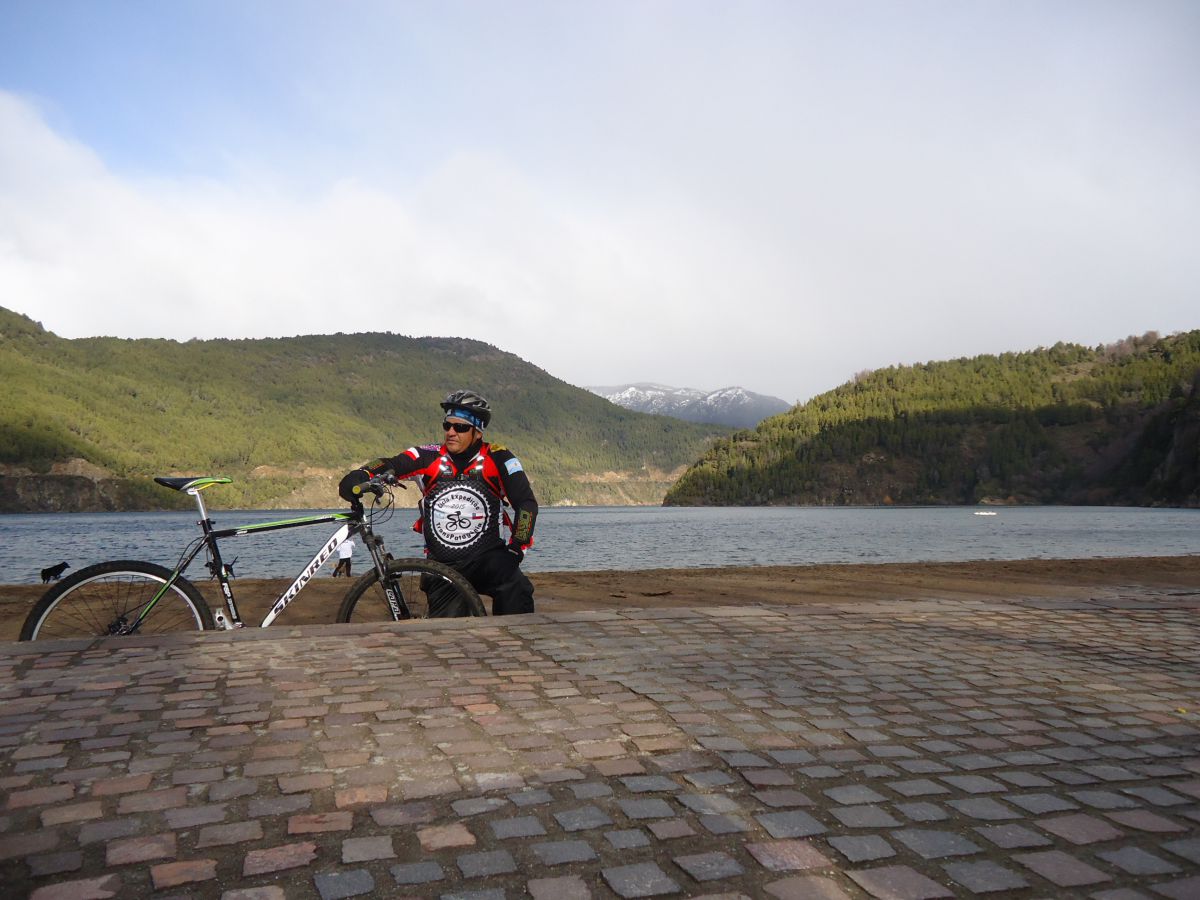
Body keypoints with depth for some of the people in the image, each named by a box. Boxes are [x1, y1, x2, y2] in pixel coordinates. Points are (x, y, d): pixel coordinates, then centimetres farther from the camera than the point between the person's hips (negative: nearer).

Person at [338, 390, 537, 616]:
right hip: (443, 565, 2)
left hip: (488, 557, -2)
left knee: (516, 590, -32)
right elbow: (391, 465, -16)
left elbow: (527, 503, -8)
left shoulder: (497, 459, -7)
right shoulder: (431, 457, -3)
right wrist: (360, 475, -37)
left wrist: (516, 549, -14)